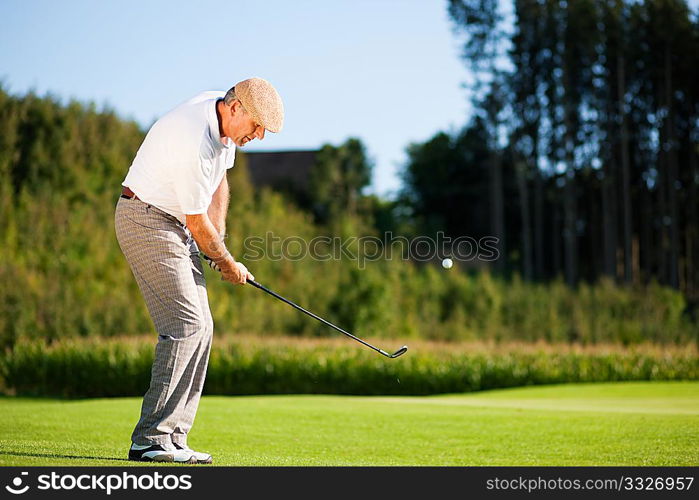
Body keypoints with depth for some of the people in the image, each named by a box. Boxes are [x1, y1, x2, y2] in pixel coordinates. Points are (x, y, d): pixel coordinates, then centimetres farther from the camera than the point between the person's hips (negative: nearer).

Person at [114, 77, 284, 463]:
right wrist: (228, 265, -5)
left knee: (200, 328, 5)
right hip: (146, 219, -10)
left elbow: (219, 180, 16)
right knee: (185, 325, -17)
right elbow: (197, 222, -20)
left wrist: (218, 238, 6)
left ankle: (172, 440, 6)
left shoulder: (224, 114, 1)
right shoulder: (194, 141, -28)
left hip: (175, 225, 10)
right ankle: (151, 439, -17)